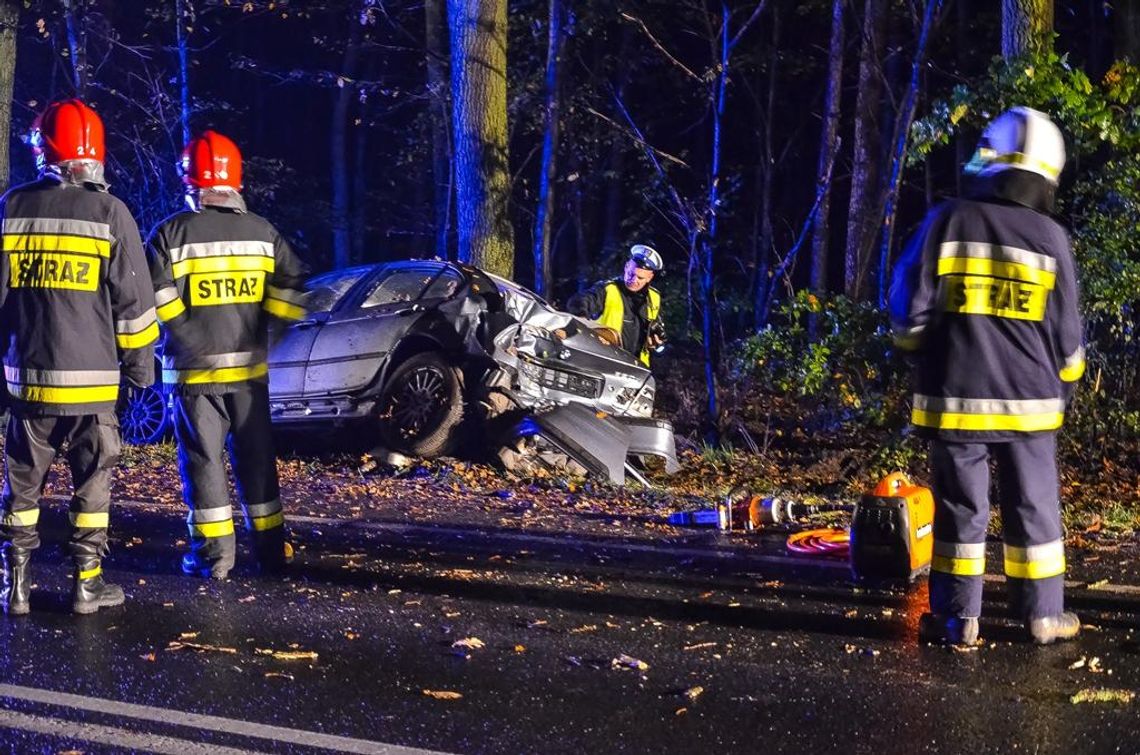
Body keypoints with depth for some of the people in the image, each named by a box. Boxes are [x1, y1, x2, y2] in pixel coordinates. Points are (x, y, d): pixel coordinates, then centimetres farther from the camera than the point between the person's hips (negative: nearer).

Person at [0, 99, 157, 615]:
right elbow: (133, 301, -3)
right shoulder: (109, 213, -5)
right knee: (92, 480, 7)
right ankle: (87, 583, 8)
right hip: (91, 378, -2)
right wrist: (140, 365, 7)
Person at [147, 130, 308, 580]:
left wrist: (187, 333, 4)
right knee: (255, 455, 13)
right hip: (249, 365, 3)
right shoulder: (262, 232, 2)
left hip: (193, 368, -3)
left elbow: (157, 301, -13)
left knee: (203, 457, 4)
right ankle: (270, 547, 18)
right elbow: (290, 297, 1)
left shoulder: (172, 232, -8)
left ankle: (214, 552, 3)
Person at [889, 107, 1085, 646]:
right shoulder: (1049, 237, -3)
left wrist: (923, 355, 16)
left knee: (960, 509, 7)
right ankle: (1044, 616, 18)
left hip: (954, 398, -1)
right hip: (1027, 400, 1)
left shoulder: (947, 223, -6)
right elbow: (1065, 332, 3)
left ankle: (957, 618, 9)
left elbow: (908, 307, -4)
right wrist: (1064, 387, 20)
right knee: (1034, 508, 11)